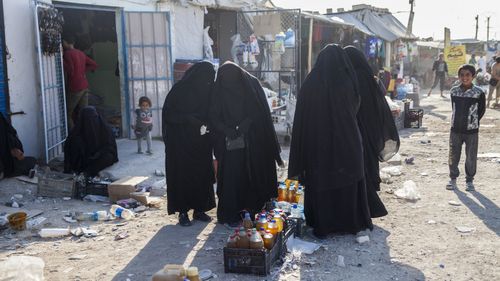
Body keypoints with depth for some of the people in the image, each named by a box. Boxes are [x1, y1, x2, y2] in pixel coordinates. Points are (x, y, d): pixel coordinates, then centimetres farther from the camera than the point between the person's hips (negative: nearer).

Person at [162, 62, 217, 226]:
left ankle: (199, 209, 17)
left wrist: (206, 126, -9)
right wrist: (192, 121, -22)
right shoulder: (180, 90, -11)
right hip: (181, 143, -5)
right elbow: (169, 114, -12)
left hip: (201, 143, 5)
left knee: (202, 175, 6)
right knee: (182, 176, -1)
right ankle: (183, 212, 8)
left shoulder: (207, 91, 4)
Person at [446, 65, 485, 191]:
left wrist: (473, 122, 1)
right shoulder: (454, 91, 0)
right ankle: (453, 179, 24)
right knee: (453, 156, 9)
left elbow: (481, 110, 2)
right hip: (456, 129, 2)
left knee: (471, 157, 6)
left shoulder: (478, 92, -8)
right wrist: (458, 120, 7)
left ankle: (469, 181, 21)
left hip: (471, 130, -2)